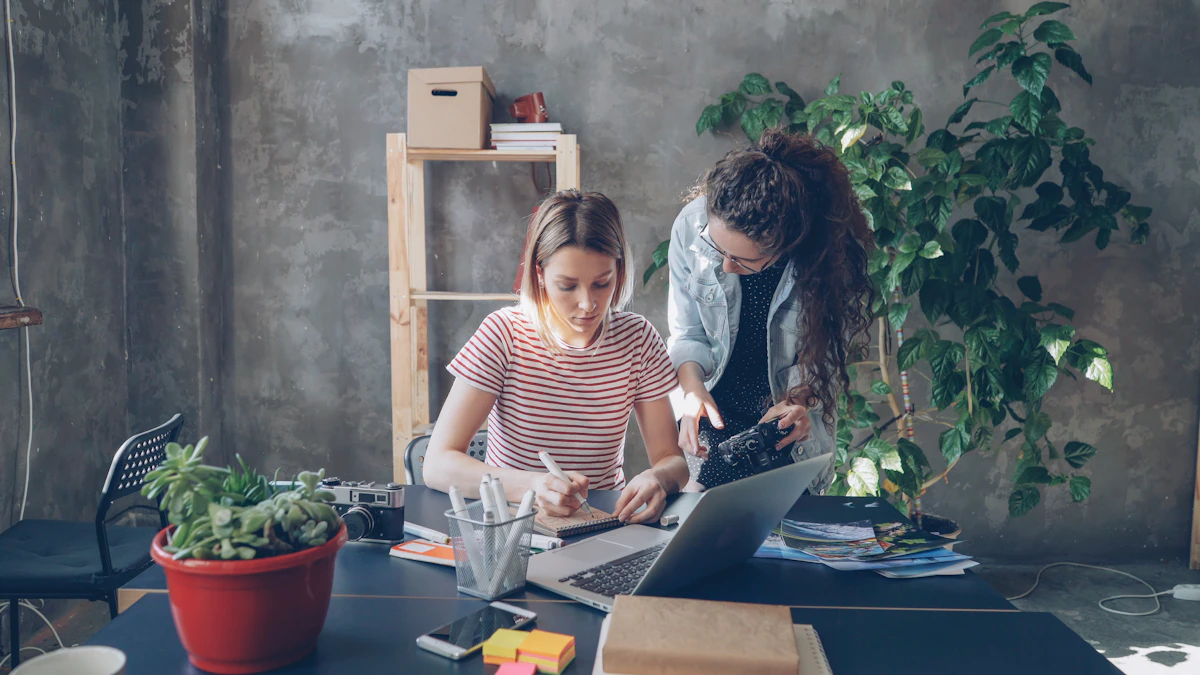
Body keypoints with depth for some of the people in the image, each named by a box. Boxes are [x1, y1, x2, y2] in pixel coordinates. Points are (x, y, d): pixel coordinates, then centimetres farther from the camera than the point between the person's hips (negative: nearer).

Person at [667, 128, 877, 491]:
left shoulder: (836, 253, -23)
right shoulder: (692, 224, -18)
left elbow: (826, 355, -10)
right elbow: (688, 334, -6)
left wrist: (797, 399, -27)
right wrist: (693, 389, -23)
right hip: (712, 415, 1)